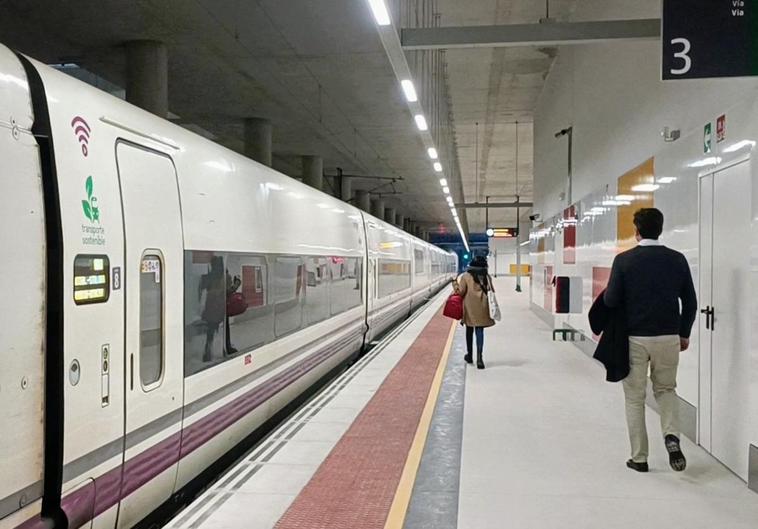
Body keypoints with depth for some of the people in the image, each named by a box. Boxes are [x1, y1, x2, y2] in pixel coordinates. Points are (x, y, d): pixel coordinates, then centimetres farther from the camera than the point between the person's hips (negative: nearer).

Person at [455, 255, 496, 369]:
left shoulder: (466, 276, -5)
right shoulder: (487, 277, 1)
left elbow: (461, 292, -8)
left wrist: (456, 286, 11)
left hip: (469, 307, -1)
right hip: (482, 307, 1)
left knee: (469, 330, 16)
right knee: (480, 331, 1)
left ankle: (469, 355, 28)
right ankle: (479, 357, -12)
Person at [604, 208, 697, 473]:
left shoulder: (624, 260, -9)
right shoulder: (677, 259, 0)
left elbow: (611, 300, -11)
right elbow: (690, 302, 4)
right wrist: (684, 333, 16)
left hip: (634, 338, -2)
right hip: (668, 337, 2)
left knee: (635, 398, 10)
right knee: (666, 389, 23)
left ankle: (639, 458, 14)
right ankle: (671, 435, -1)